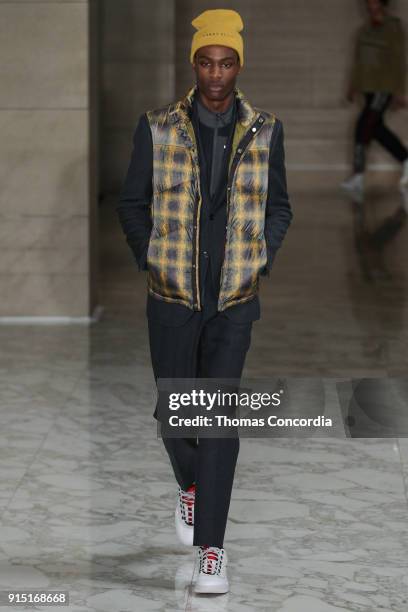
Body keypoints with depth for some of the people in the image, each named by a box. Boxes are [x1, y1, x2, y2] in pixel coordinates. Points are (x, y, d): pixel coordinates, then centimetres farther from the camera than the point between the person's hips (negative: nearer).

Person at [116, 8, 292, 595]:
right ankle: (191, 485, 43)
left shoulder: (265, 131, 1)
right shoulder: (158, 128, -1)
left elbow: (279, 208, 12)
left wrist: (259, 263, 1)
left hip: (235, 302, -1)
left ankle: (211, 548, -3)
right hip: (172, 300, 1)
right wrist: (152, 261, 0)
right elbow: (132, 204, 8)